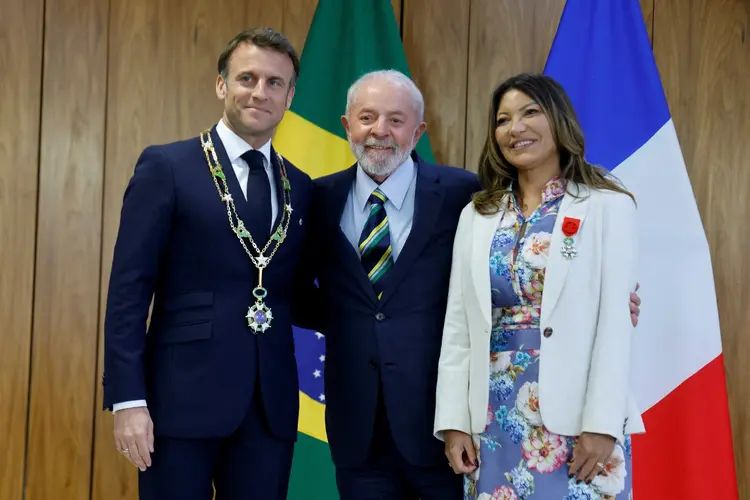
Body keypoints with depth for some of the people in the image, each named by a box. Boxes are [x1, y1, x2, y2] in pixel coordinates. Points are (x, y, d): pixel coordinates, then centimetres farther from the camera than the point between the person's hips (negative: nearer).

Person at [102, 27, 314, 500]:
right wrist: (127, 398, -12)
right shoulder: (166, 167, -1)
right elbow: (129, 290, -6)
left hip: (271, 404, 4)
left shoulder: (302, 188, 12)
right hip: (183, 396, -4)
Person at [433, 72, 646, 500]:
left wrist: (602, 424, -13)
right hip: (494, 416, 4)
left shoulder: (606, 207, -2)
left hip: (573, 414, -3)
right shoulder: (477, 216, 10)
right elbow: (458, 325, 7)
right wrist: (453, 421, 1)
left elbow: (616, 321, -8)